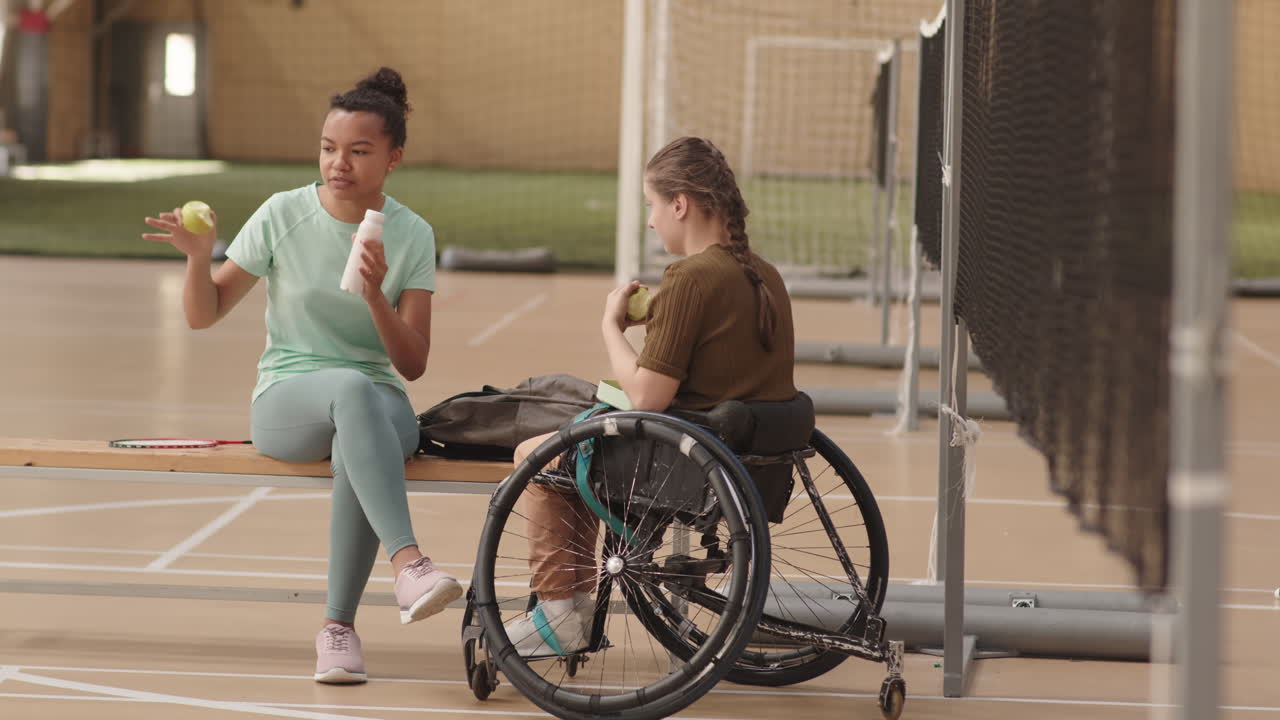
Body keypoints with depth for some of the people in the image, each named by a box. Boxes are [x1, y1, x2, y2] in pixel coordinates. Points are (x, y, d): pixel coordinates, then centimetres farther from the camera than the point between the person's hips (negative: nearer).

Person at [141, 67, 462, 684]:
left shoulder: (412, 236, 1)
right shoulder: (283, 216, -1)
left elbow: (413, 365, -3)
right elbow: (204, 315, 5)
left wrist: (376, 298, -19)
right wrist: (199, 257, -15)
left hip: (379, 406, 1)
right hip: (286, 402, -1)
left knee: (355, 446, -39)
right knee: (351, 389, -39)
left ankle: (338, 624, -28)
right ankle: (408, 563, -53)